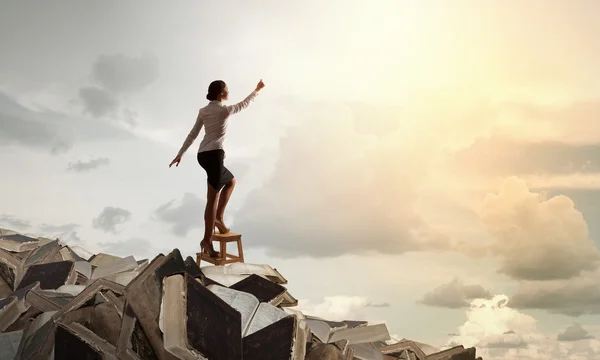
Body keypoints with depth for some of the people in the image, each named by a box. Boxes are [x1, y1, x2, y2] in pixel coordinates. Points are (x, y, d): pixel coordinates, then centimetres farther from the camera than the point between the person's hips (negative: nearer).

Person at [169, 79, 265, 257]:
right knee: (212, 198, -6)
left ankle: (219, 217, 15)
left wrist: (180, 154, 18)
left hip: (203, 155, 8)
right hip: (214, 154, -8)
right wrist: (257, 90, 28)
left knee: (231, 181, 24)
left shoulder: (203, 111, 13)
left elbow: (192, 134, 13)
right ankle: (207, 240, -5)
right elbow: (244, 104, 12)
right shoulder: (225, 110, -4)